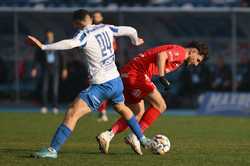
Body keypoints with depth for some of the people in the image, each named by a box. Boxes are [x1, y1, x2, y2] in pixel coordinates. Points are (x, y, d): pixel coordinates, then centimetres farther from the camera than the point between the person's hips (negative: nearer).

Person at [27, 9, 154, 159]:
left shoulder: (84, 35, -14)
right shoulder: (106, 28, 5)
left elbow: (70, 44, -35)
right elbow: (131, 31, 16)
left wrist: (43, 46, -41)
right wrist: (136, 41, 39)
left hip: (101, 85, -8)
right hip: (116, 80, 8)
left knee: (72, 114, -12)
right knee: (122, 108, 36)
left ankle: (53, 149, -22)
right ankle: (143, 140, 46)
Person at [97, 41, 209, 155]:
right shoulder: (180, 51, -5)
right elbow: (161, 55, -23)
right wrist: (162, 77, -30)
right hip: (136, 73, -10)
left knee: (138, 114, 16)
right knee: (160, 105, -7)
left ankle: (108, 134, 4)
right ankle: (135, 136, -10)